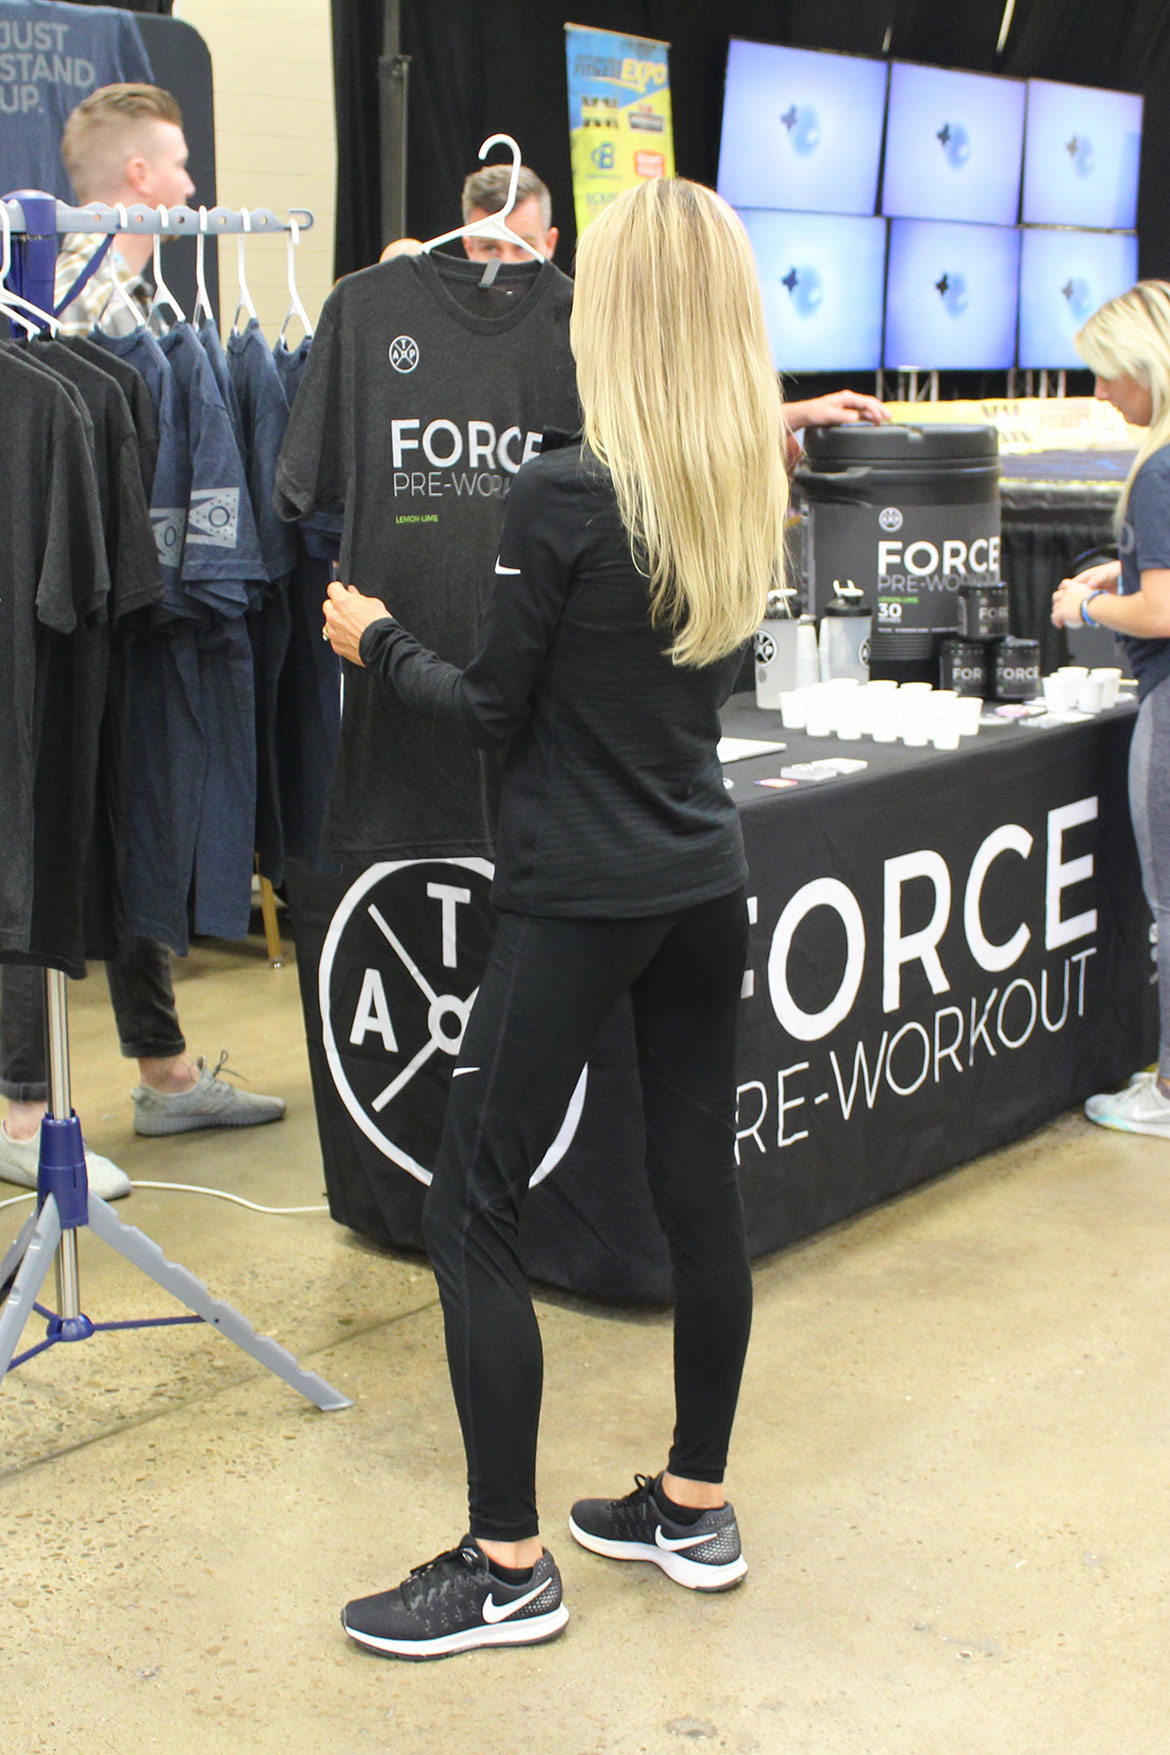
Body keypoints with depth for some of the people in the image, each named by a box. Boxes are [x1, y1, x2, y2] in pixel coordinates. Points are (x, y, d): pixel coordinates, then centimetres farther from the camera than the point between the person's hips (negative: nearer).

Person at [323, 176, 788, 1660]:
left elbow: (493, 714, -9)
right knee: (698, 1187, 14)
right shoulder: (747, 494, 5)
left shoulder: (563, 495, -16)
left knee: (470, 1207, 2)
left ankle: (508, 1567, 9)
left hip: (577, 897, -7)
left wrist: (377, 643, 8)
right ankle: (693, 1507, 29)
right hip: (705, 882, 8)